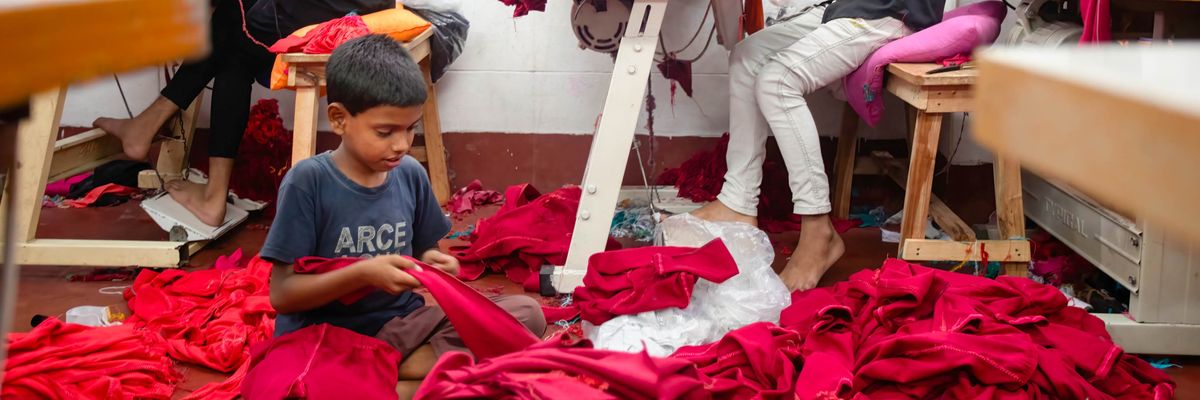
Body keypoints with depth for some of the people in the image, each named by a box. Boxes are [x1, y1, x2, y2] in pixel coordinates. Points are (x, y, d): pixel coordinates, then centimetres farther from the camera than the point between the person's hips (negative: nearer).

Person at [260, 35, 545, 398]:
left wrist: (431, 263, -7)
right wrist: (362, 274, -24)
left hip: (399, 326, 5)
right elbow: (281, 294, -11)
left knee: (526, 313, -12)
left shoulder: (411, 175, 2)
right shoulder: (308, 182, -12)